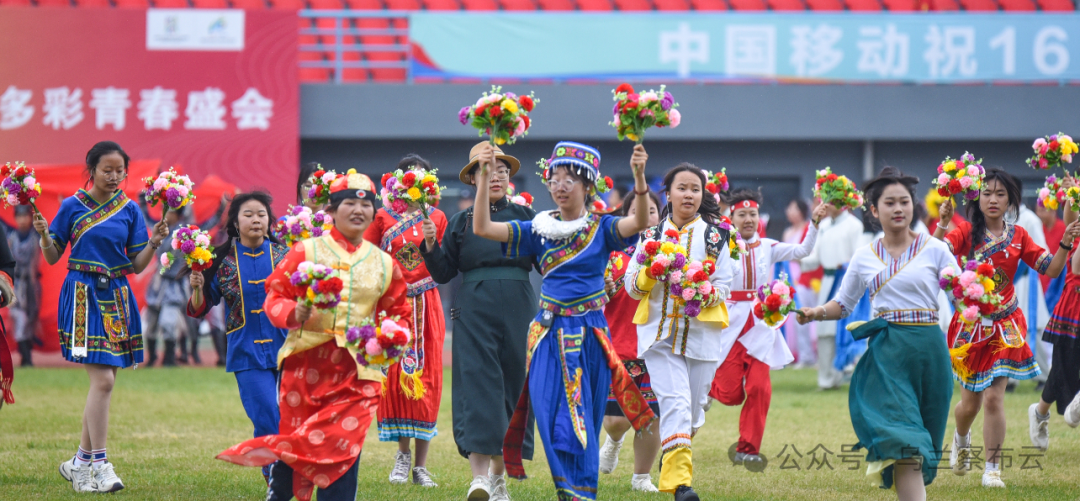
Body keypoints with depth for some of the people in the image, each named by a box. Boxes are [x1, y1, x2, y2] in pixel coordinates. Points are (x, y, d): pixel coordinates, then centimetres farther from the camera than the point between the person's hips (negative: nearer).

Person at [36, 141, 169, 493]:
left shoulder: (130, 210, 8)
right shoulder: (72, 207, 1)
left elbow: (137, 265, 8)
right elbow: (53, 257, 4)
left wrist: (155, 242, -9)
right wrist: (44, 234, -15)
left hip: (116, 297, 4)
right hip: (83, 296, -4)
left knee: (103, 381, 6)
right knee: (103, 379, -14)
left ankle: (81, 461, 19)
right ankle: (99, 465, -11)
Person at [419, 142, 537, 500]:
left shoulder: (524, 216, 13)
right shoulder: (461, 221, 13)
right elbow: (443, 273, 9)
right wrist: (430, 246, -7)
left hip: (518, 307, 1)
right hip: (474, 307, -1)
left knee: (513, 384, 3)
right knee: (477, 380, -15)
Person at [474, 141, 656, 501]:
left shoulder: (601, 229, 1)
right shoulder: (540, 230, 6)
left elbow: (639, 222, -19)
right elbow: (482, 228, -1)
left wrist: (639, 177, -34)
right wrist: (485, 177, -11)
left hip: (589, 333, -2)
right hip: (550, 333, 2)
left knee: (582, 420, 1)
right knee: (552, 416, -3)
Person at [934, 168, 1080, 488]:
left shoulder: (1017, 236, 3)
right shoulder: (966, 234, -5)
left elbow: (1051, 269, 1)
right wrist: (942, 224, -39)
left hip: (1005, 326, 1)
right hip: (970, 324, -1)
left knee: (993, 398, -11)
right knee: (970, 403, 7)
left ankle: (992, 469, 0)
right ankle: (961, 440, 42)